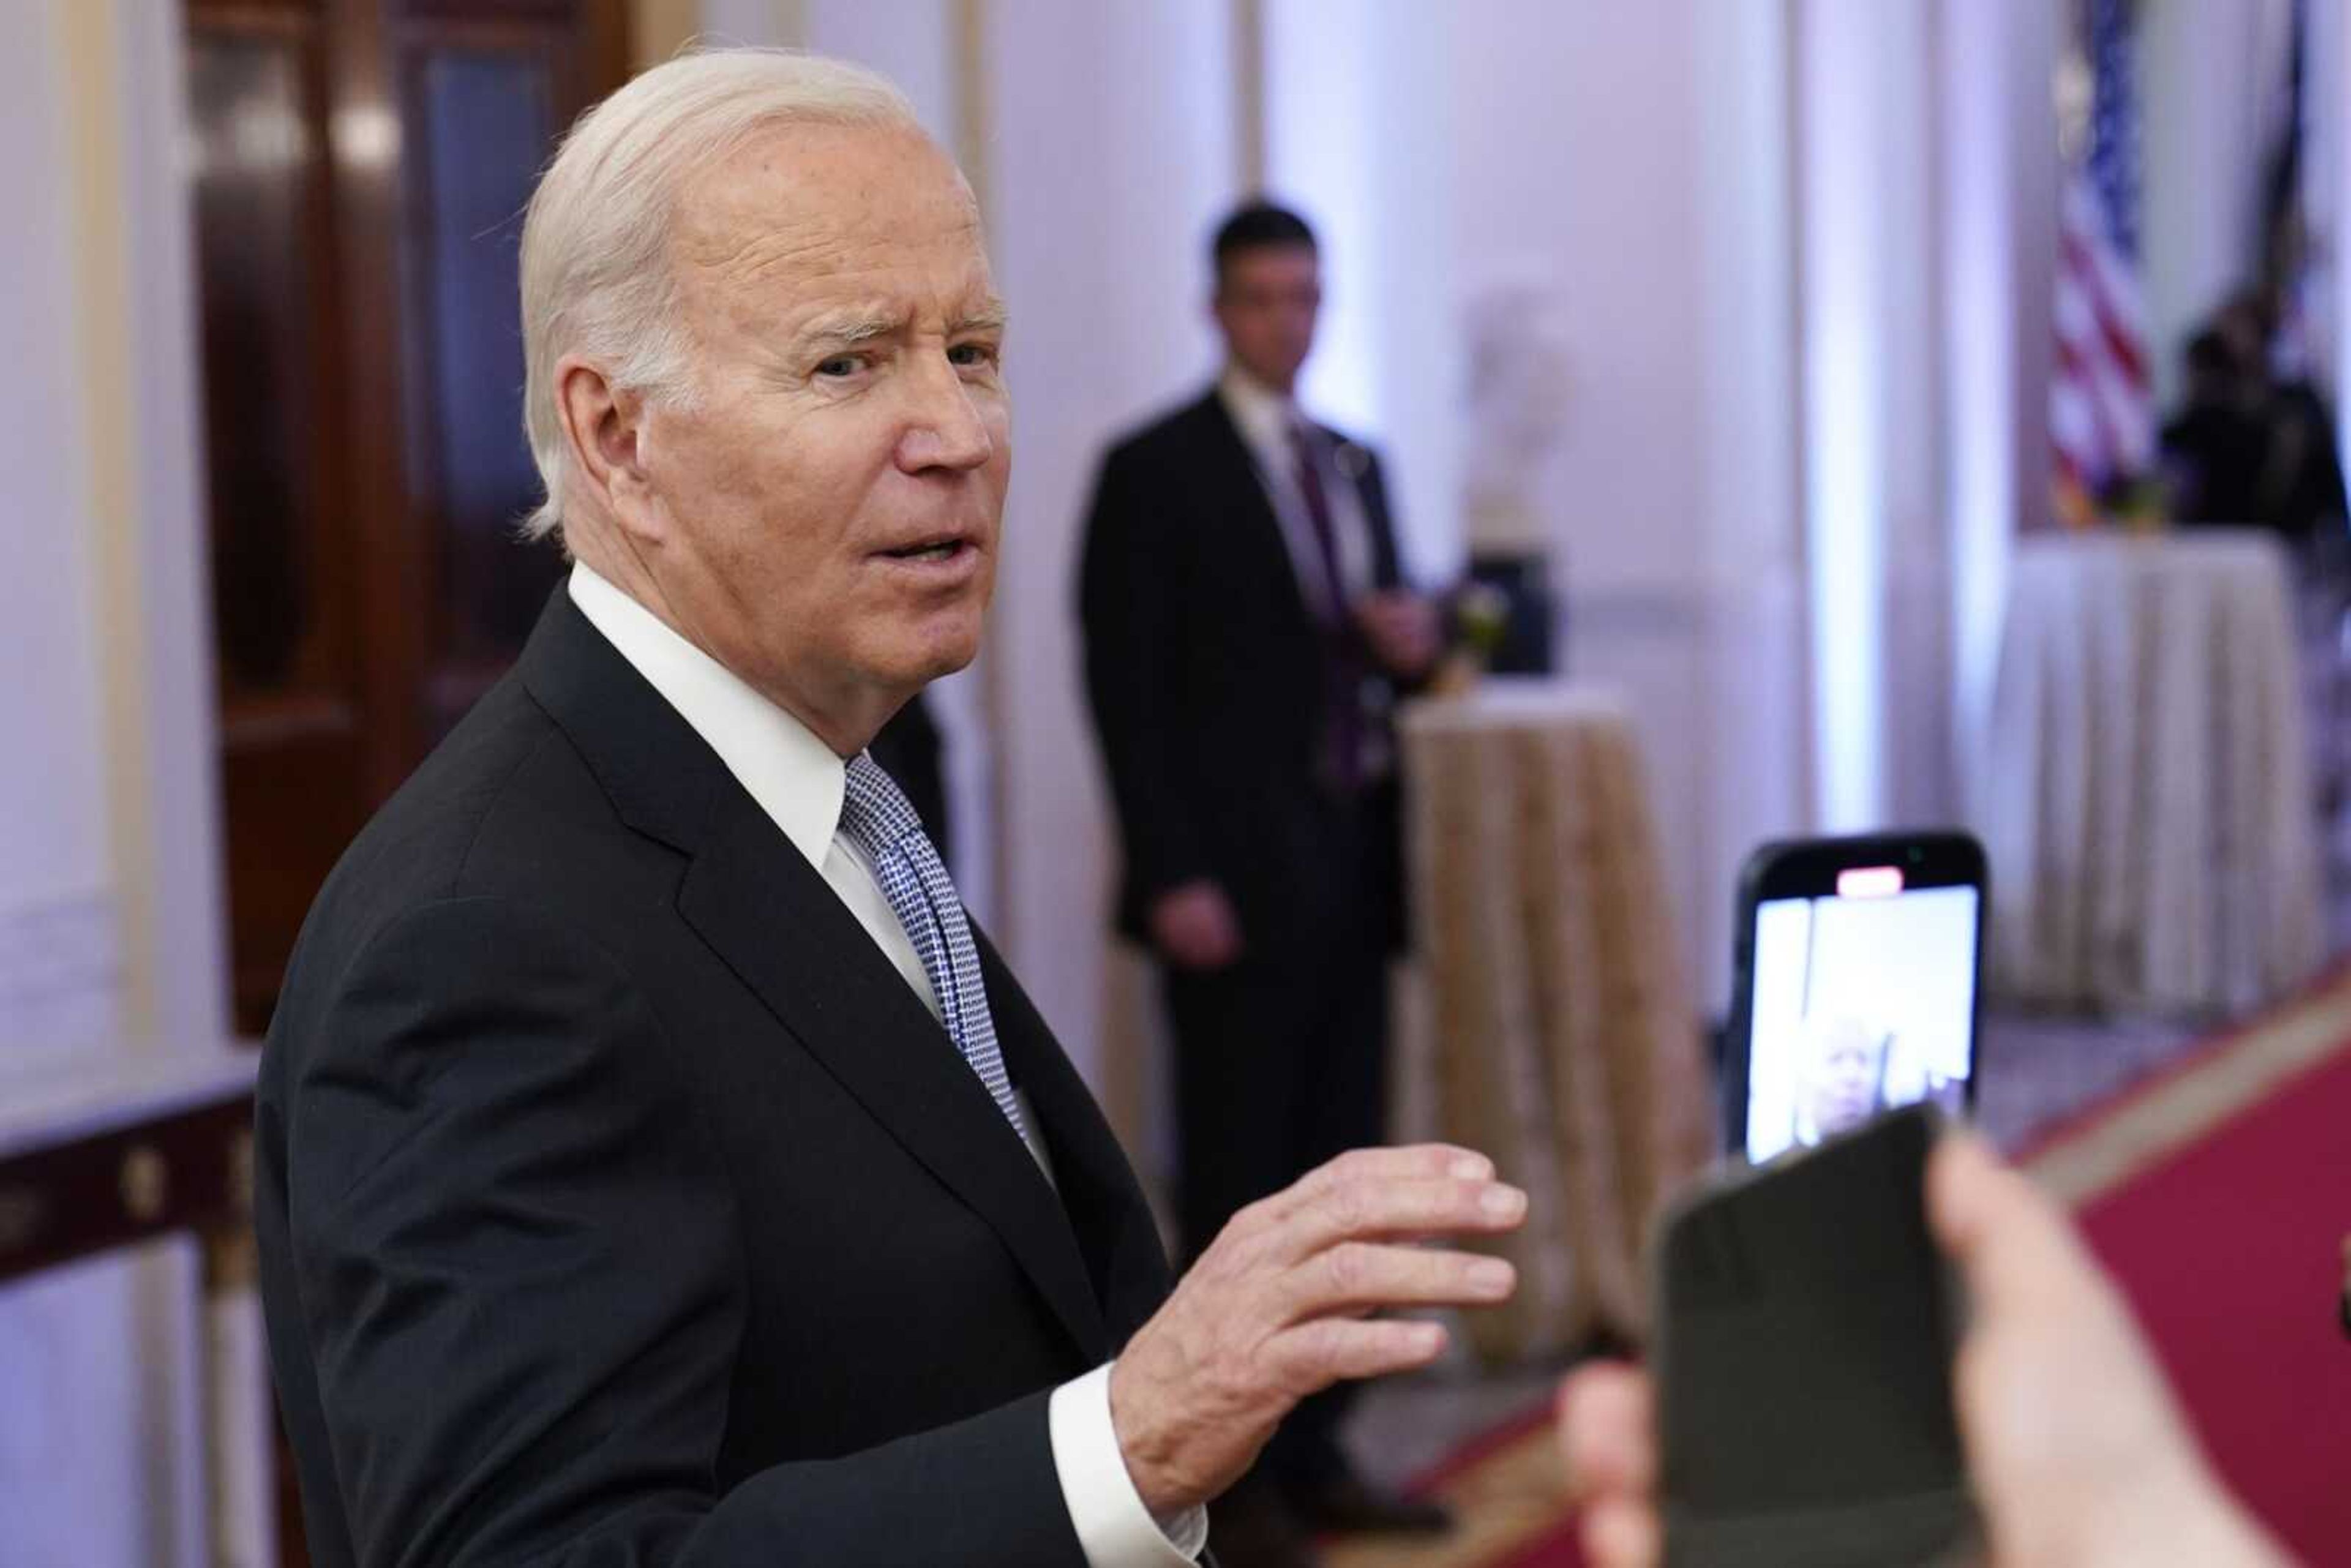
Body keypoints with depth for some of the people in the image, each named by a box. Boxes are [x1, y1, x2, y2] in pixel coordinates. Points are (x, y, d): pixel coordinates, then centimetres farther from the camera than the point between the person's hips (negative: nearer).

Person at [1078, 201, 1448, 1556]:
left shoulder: (1356, 464, 15)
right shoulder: (1156, 471, -5)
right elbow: (1128, 688, -10)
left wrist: (1415, 642, -2)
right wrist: (1174, 877, -16)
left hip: (1351, 868, 7)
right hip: (1237, 879, -7)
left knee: (1340, 1166, 9)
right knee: (1239, 1180, -2)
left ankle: (1313, 1455, 18)